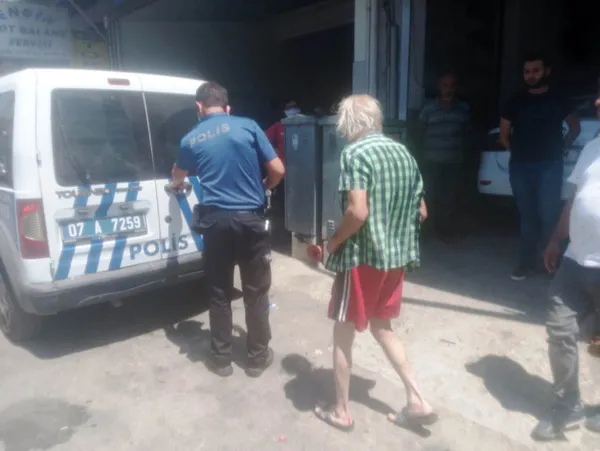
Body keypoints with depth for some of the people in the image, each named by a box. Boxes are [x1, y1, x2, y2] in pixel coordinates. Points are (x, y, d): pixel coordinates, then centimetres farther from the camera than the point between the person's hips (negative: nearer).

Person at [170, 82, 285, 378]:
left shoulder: (191, 139, 8)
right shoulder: (248, 127, 0)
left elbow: (178, 177, 28)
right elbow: (277, 170, -2)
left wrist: (176, 184, 52)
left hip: (216, 221, 2)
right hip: (250, 218, -1)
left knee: (219, 293, 13)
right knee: (256, 292, 11)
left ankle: (221, 358, 25)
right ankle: (258, 356, 23)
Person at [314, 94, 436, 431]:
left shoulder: (355, 154, -14)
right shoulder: (403, 152, 9)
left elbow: (358, 211, -24)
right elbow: (421, 212, 11)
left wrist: (334, 242, -9)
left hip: (362, 257, -7)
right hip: (396, 256, 7)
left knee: (344, 332, 10)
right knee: (382, 326, 23)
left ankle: (342, 412, 24)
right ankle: (417, 401, 24)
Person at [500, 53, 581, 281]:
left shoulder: (558, 98, 6)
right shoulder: (516, 100, 6)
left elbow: (575, 126, 16)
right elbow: (504, 134, 12)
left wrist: (561, 148, 8)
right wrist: (517, 150, 7)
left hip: (550, 166, -1)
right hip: (520, 166, 1)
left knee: (548, 215, -7)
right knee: (527, 216, 7)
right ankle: (527, 263, 13)